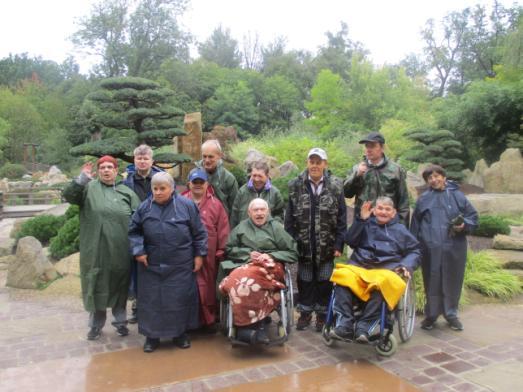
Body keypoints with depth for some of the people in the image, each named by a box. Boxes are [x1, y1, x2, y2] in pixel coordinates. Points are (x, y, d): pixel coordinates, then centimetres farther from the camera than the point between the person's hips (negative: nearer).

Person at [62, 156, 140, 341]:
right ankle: (96, 325, 27)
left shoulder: (127, 192, 5)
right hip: (95, 249, -1)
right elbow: (68, 196, -12)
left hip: (120, 251, 1)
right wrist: (81, 178, -27)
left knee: (119, 287, 13)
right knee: (97, 286, 10)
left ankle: (120, 322, 30)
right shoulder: (89, 187, 3)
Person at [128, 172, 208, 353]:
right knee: (151, 299, 9)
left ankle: (180, 333, 26)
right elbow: (134, 231, 8)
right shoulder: (144, 207, 0)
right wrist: (138, 251, -4)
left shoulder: (187, 205, -6)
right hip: (151, 265, 2)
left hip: (181, 266, -1)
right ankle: (152, 335, 26)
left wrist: (199, 255, -1)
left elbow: (199, 233, 0)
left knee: (180, 299, 8)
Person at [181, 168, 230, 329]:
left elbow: (223, 230, 2)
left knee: (207, 287, 5)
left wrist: (221, 251, 1)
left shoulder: (215, 204, 2)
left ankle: (209, 320, 21)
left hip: (208, 255, -1)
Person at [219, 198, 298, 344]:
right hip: (245, 264, 2)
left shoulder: (276, 227, 14)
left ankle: (247, 325, -27)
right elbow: (229, 250, 18)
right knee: (237, 280, -36)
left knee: (247, 279, -37)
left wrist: (271, 256, -5)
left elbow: (293, 253, 10)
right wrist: (248, 254, 1)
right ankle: (255, 324, -28)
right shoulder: (241, 227, 19)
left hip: (270, 267, -2)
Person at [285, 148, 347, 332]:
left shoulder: (335, 187, -1)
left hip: (327, 245, 0)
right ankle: (305, 312, 28)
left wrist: (339, 245, -6)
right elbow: (289, 218, 1)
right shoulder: (296, 186, 0)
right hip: (304, 244, 1)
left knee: (324, 281, 9)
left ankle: (322, 314, 25)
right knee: (305, 280, 12)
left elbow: (341, 218, -1)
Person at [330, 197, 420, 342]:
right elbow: (350, 241, 7)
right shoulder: (366, 224, 21)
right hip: (359, 266, 1)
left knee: (382, 284, -39)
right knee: (343, 276, -33)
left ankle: (364, 326, -35)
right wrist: (361, 220, -1)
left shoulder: (400, 229, 21)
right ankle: (344, 323, -33)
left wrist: (407, 265, -1)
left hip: (386, 269, -1)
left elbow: (415, 251, 19)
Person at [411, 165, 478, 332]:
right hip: (430, 248, 0)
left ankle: (451, 314, 26)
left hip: (454, 248, 0)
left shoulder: (457, 196, 4)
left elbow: (472, 216, 10)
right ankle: (431, 314, 21)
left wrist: (464, 225, -11)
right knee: (432, 282, 6)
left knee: (452, 282, 9)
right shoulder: (423, 199, 8)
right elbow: (415, 224, 11)